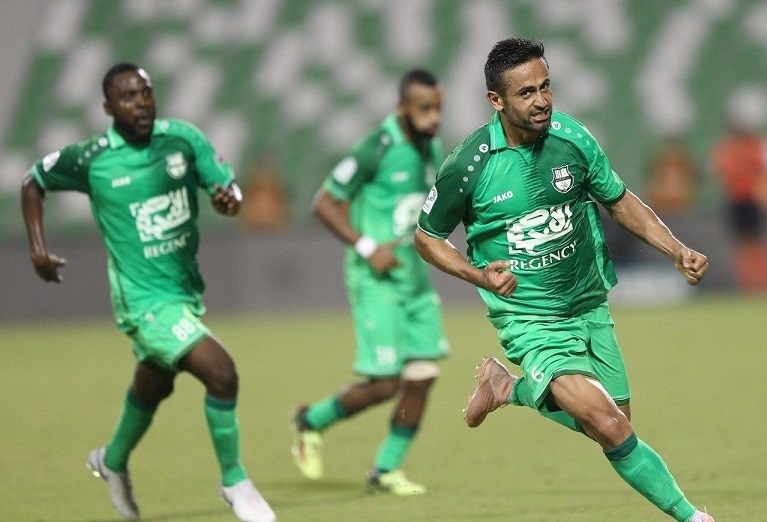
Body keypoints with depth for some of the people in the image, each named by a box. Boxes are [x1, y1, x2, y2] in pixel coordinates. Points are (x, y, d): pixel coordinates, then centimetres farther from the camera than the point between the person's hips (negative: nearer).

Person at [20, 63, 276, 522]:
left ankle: (114, 461, 56)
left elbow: (227, 186, -3)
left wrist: (229, 197, -27)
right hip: (146, 299, -6)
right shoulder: (91, 159, -13)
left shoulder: (183, 138, -6)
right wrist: (38, 248, -5)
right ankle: (235, 482, -1)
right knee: (221, 373, -20)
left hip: (186, 289, 6)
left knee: (154, 386, 28)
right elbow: (34, 182, 3)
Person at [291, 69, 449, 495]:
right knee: (384, 384, -9)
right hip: (377, 281, -8)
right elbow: (324, 203, -13)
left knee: (423, 373, 2)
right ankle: (313, 421, 17)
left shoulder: (431, 149, 8)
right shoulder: (378, 150, -16)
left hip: (415, 278, 8)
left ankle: (387, 468, 16)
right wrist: (366, 247, -19)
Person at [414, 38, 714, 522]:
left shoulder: (571, 136, -6)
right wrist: (479, 274, -16)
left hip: (590, 305, 5)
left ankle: (511, 388, 32)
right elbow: (428, 237, 0)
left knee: (612, 427, 11)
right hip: (530, 322, -5)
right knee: (612, 429, -20)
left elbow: (620, 201, 9)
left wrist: (678, 250, -3)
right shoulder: (469, 165, -15)